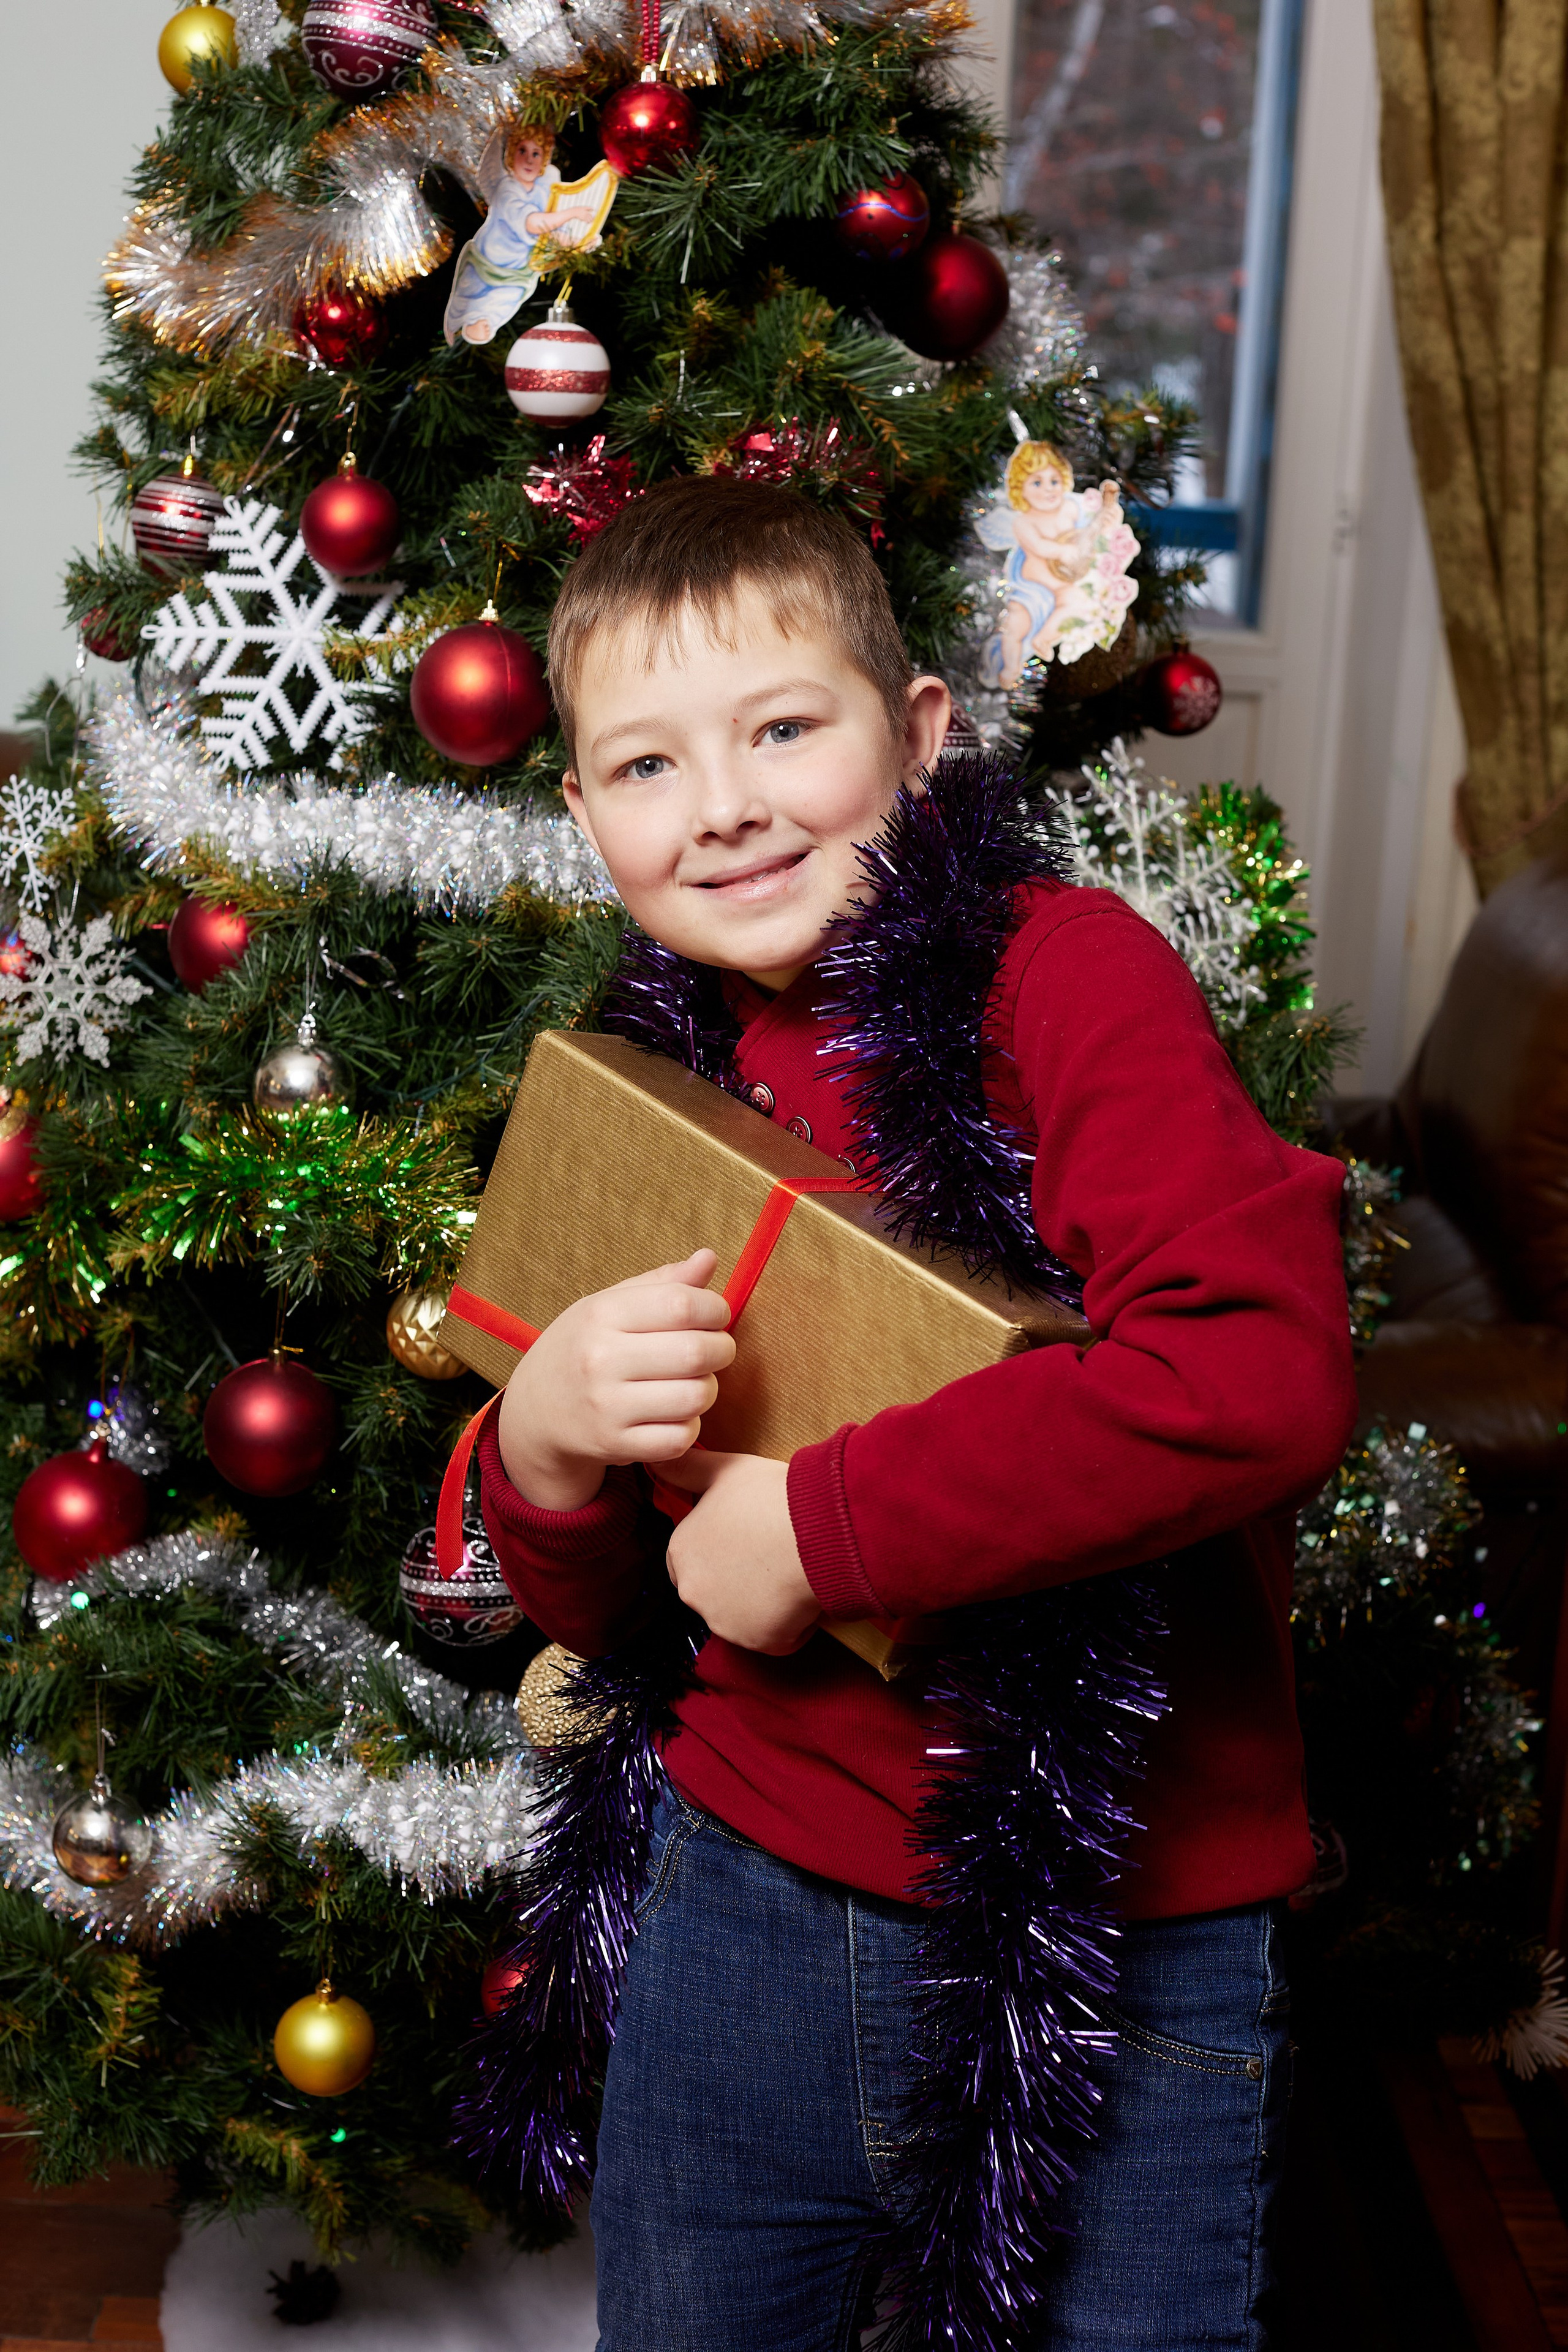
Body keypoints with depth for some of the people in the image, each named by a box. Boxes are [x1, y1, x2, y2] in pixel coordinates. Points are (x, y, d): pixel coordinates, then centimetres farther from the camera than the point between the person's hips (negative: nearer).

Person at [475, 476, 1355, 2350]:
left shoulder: (1065, 973, -13)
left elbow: (1262, 1378, -31)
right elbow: (603, 1616, 11)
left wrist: (818, 1524, -22)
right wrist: (546, 1447, -12)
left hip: (1121, 1978, -5)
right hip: (745, 1896, 6)